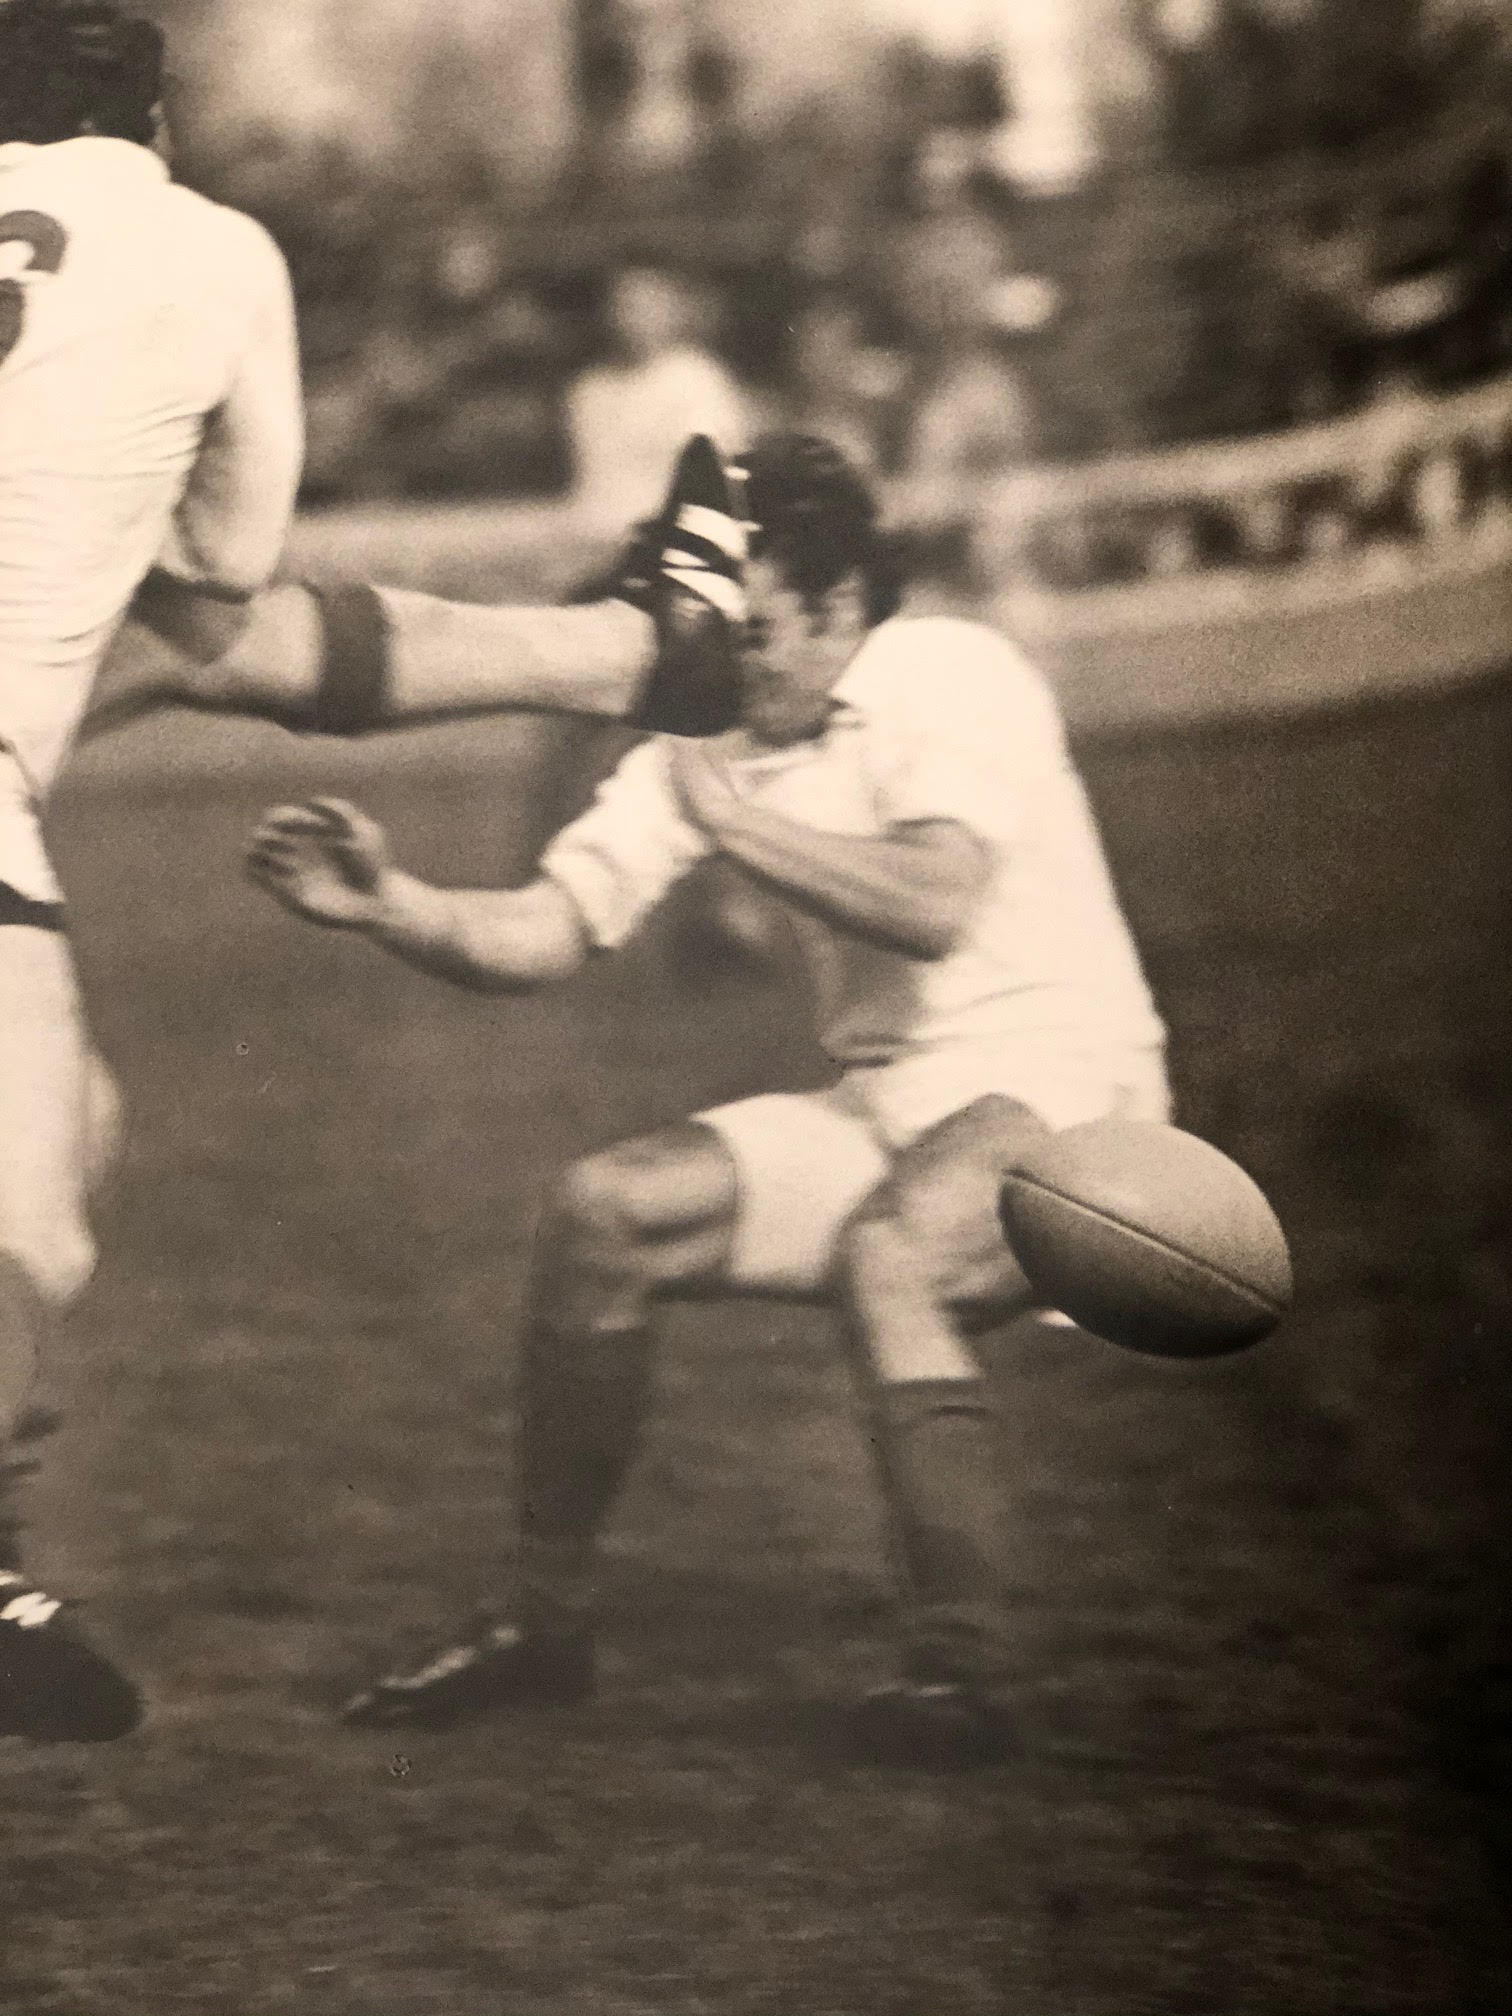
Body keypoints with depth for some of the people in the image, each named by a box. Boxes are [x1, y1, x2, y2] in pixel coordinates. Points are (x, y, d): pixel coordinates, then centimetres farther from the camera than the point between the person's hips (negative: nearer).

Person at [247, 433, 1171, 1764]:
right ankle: (547, 1623, 2)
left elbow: (932, 909, -29)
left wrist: (728, 815, -26)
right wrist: (388, 903, -20)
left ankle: (963, 1666, -27)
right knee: (604, 1211, -11)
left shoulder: (952, 678, -12)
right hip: (885, 1116, 7)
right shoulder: (708, 740, 6)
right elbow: (543, 934, -2)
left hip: (1059, 1096, -6)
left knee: (888, 1252, -36)